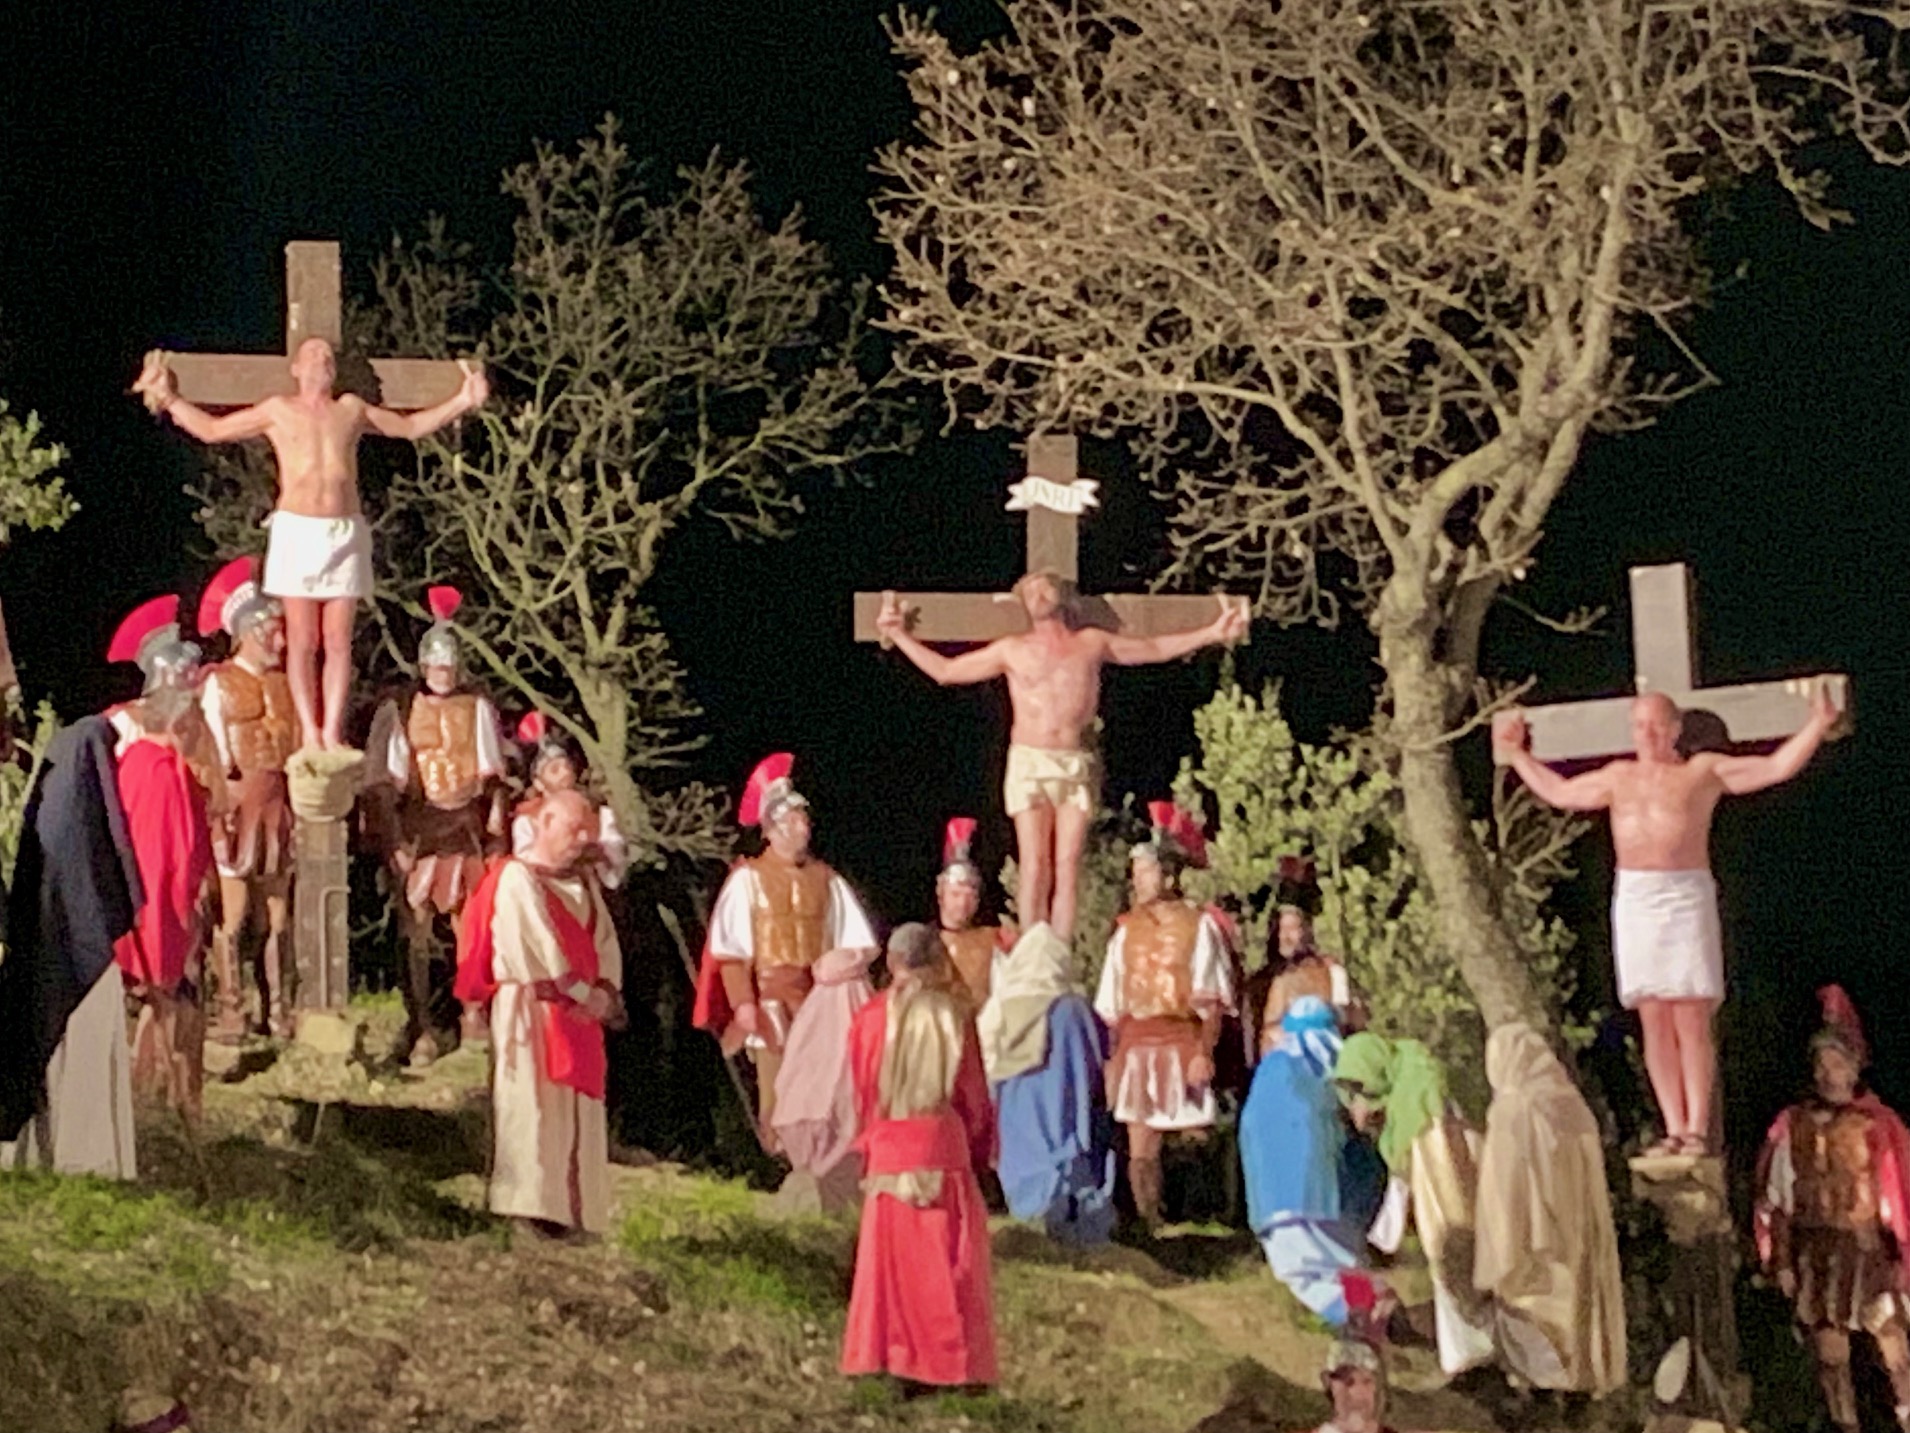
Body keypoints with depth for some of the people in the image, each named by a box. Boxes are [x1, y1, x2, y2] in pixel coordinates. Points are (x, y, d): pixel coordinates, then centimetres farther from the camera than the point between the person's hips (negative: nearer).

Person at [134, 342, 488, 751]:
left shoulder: (352, 409, 15)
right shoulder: (279, 410, 10)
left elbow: (410, 426, 26)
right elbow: (211, 429, 16)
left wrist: (462, 402, 20)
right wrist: (169, 399, 9)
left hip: (346, 533, 2)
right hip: (297, 531, -2)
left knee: (338, 640, 0)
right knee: (302, 641, -3)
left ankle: (333, 731, 3)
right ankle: (309, 731, 0)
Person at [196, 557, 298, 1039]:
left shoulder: (287, 682, 12)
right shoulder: (219, 683, 1)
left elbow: (301, 748, 13)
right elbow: (214, 758, -3)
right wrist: (220, 819, -10)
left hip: (281, 808, 4)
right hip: (237, 808, -4)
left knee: (276, 916, 6)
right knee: (232, 913, -4)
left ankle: (278, 1012, 10)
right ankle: (230, 1013, 0)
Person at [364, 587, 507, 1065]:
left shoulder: (478, 709, 6)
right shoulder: (405, 713, 7)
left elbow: (493, 774, 6)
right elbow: (391, 780, 6)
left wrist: (495, 826, -3)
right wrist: (395, 838, -2)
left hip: (468, 823, -1)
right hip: (421, 825, 1)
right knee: (421, 926, -4)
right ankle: (431, 1025, 0)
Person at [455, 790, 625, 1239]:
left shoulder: (584, 881, 15)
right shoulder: (517, 879, -8)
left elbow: (605, 939, 8)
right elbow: (540, 949, -15)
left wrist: (606, 991, -9)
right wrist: (584, 993, -12)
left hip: (579, 1014, 8)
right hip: (531, 1013, -8)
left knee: (578, 1114, 5)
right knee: (534, 1108, -9)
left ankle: (574, 1211, 7)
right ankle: (531, 1208, -9)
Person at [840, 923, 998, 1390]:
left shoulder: (870, 1018, -2)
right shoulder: (951, 1017, -4)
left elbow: (862, 1093, 7)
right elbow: (973, 1093, 2)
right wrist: (979, 1149, 15)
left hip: (888, 1154, 1)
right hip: (944, 1149, -1)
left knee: (891, 1255, 7)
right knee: (947, 1260, 4)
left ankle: (890, 1356, 4)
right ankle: (952, 1362, 2)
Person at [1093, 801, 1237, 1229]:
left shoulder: (1198, 925, 1)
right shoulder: (1128, 929, 14)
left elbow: (1212, 999, -4)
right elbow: (1111, 1003, 14)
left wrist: (1204, 1052, -14)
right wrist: (1111, 1057, 6)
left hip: (1182, 1044, -4)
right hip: (1136, 1046, 4)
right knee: (1140, 1149, -1)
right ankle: (1148, 1225, 4)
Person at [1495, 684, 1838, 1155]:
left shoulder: (1705, 771, 8)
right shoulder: (1618, 777, 19)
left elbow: (1777, 767, 6)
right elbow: (1558, 792, 31)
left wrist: (1817, 726, -1)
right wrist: (1515, 753, 34)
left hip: (1686, 896, -4)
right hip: (1633, 899, 4)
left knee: (1691, 1020, -8)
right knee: (1654, 1023, 1)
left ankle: (1698, 1129, -8)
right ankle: (1674, 1129, 3)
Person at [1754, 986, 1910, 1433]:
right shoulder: (1794, 1126, 2)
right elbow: (1778, 1200, 6)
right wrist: (1781, 1261, 3)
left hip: (1868, 1253, -3)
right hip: (1814, 1256, 3)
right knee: (1830, 1359, 7)